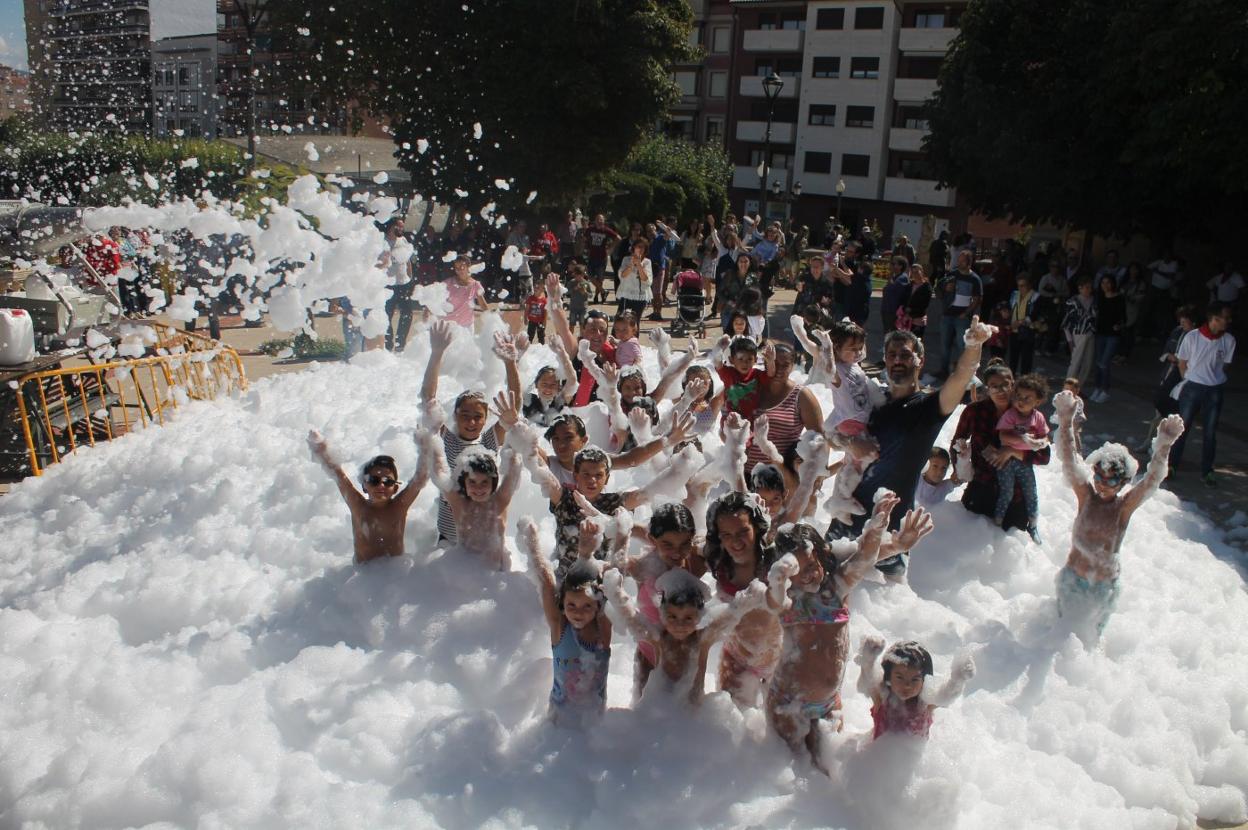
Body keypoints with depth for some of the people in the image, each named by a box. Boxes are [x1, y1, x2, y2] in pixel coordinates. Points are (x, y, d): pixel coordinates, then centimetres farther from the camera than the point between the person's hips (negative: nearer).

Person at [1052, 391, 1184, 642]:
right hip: (1073, 577, 0)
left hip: (1105, 583, 0)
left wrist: (1164, 446, -47)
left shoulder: (1126, 504, -14)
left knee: (1090, 634, 19)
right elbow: (1069, 460, -25)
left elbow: (1152, 479, -30)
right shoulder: (1085, 493, -13)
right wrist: (1065, 421, -40)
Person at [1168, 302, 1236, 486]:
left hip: (1215, 391, 2)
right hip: (1192, 388, -2)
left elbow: (1224, 365, 6)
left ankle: (1207, 471, 21)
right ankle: (1171, 465, 20)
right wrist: (1188, 382, 4)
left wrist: (1214, 380, 4)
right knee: (1181, 428, 6)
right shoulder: (1191, 337, -12)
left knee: (1210, 433, 9)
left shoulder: (1229, 340, -6)